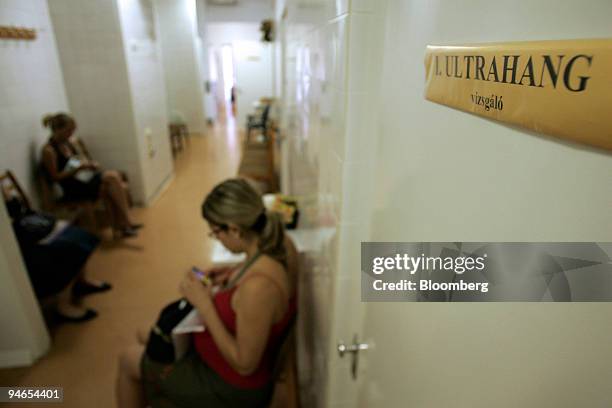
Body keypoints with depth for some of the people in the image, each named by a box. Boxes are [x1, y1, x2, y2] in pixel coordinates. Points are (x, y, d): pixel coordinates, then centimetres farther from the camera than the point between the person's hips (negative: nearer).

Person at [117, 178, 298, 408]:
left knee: (129, 361, 13)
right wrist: (233, 275, -6)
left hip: (237, 386, -7)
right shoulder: (281, 241, -15)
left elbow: (244, 365, -27)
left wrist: (205, 305, -25)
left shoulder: (257, 287, -40)